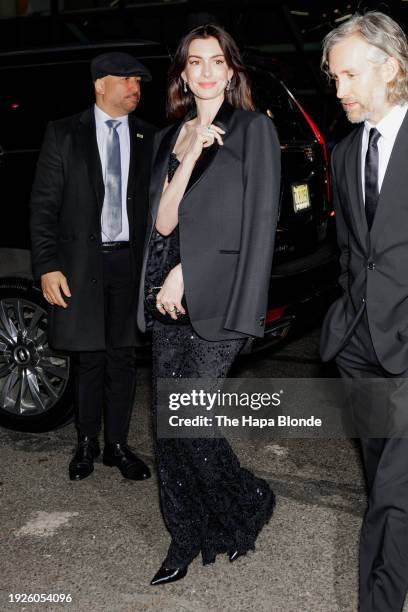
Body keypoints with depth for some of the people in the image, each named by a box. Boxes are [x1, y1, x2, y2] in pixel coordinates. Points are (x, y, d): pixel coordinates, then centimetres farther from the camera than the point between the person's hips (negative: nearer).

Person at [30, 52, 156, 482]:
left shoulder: (147, 138, 7)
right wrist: (48, 266, -10)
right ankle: (87, 443, 25)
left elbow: (157, 204, 6)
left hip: (130, 263, 2)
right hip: (82, 264, -2)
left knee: (122, 358, 8)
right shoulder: (64, 134, 1)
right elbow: (43, 204, -1)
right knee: (89, 360, 7)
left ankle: (117, 445, 23)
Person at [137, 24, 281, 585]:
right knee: (166, 419, 4)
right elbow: (163, 223, 5)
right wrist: (190, 157, -8)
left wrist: (186, 272, -8)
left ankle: (248, 504, 17)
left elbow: (258, 220, -6)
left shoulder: (254, 129, 2)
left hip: (218, 294, -5)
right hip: (170, 295, 5)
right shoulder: (169, 139, 17)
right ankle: (186, 538, 21)